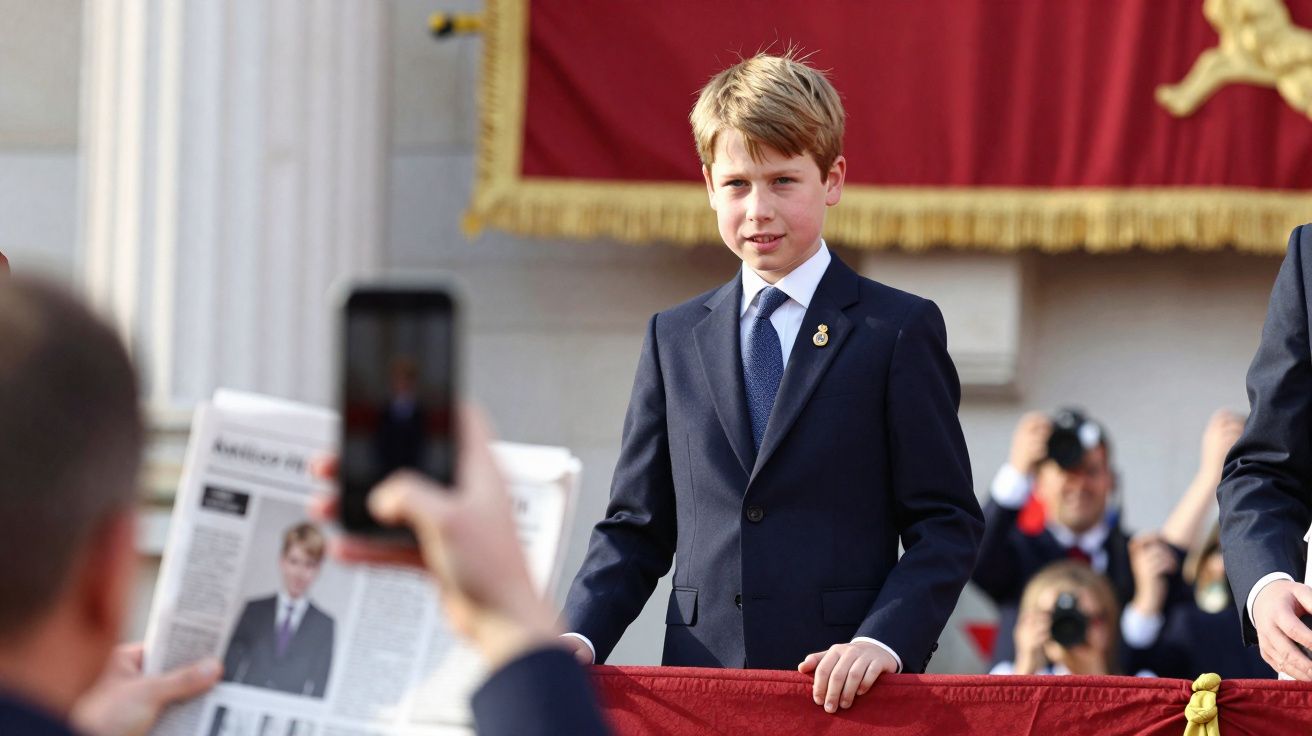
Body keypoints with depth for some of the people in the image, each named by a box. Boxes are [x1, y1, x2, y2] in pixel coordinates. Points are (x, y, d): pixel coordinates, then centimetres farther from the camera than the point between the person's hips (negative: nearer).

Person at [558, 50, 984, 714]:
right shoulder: (674, 338, 16)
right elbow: (636, 528, 15)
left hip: (845, 689, -3)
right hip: (700, 681, 3)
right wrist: (579, 635, -3)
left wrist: (883, 641, -17)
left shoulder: (899, 331, 3)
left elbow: (947, 526, -1)